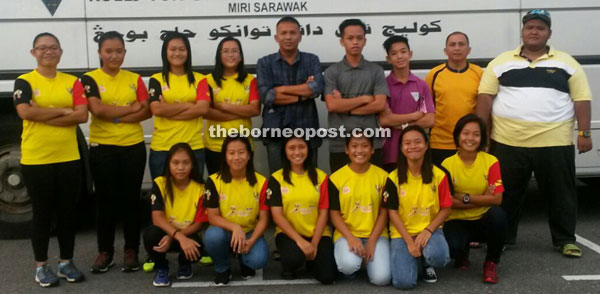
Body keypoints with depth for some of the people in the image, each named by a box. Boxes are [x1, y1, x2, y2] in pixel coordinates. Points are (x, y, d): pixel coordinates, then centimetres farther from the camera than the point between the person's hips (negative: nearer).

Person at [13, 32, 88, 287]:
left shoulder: (72, 82, 7)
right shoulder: (24, 82, 0)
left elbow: (82, 115, -6)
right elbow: (25, 112, -17)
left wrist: (43, 116, -12)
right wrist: (63, 111, -11)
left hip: (69, 158, 3)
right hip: (36, 159, -3)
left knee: (67, 212, 10)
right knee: (42, 213, 6)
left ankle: (66, 262, 24)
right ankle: (41, 266, 19)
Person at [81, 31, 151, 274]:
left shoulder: (134, 79, 7)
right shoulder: (90, 79, 0)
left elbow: (146, 111, -2)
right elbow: (98, 110, -15)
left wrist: (116, 116, -14)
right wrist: (132, 108, -10)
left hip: (133, 146, 2)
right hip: (102, 147, -1)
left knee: (131, 198, 6)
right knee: (105, 199, 5)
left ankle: (131, 251, 16)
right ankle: (105, 251, 17)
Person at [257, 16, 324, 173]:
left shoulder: (312, 60, 8)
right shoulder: (265, 63, 5)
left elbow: (317, 87, -11)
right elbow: (266, 96, -10)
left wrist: (281, 89, -9)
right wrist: (303, 94, -9)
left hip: (307, 131, 1)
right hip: (276, 132, 0)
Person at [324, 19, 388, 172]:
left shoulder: (376, 71, 6)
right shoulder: (332, 72, 4)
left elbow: (380, 105, -6)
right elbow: (332, 105, -9)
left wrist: (345, 107, -8)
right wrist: (365, 98, -7)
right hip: (340, 144, 0)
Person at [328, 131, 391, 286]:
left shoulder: (382, 176, -1)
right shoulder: (336, 178, -3)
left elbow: (383, 212, 0)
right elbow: (334, 214, -2)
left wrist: (372, 241, -10)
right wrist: (351, 238, -16)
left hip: (376, 234, 1)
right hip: (346, 234, -1)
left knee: (382, 278, -20)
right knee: (349, 265, -33)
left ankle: (371, 254, 13)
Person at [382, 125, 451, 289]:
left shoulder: (438, 175, -5)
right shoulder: (394, 178, -7)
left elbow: (445, 209, -1)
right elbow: (392, 212, -5)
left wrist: (428, 230, -16)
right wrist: (409, 241, -14)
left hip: (430, 229, 1)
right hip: (402, 233, -1)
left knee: (439, 256, -34)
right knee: (404, 281, -20)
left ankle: (427, 263, 6)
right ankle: (414, 258, 16)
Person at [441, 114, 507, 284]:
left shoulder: (491, 161, -7)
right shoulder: (448, 164, -7)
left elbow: (497, 199, -15)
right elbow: (448, 202, -12)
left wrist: (465, 198, -18)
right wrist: (482, 199, -15)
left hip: (484, 220, 1)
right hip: (457, 221, 0)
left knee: (498, 214, -34)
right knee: (453, 247, -32)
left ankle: (491, 263, -8)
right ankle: (462, 254, 12)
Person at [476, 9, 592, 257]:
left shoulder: (567, 63, 7)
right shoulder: (501, 62, 6)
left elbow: (581, 99, 4)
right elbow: (485, 97, 2)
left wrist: (584, 132, -4)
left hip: (555, 143, 0)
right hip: (508, 143, 0)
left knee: (561, 193, 9)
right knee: (506, 194, 9)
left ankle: (565, 240, 23)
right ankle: (503, 238, 24)